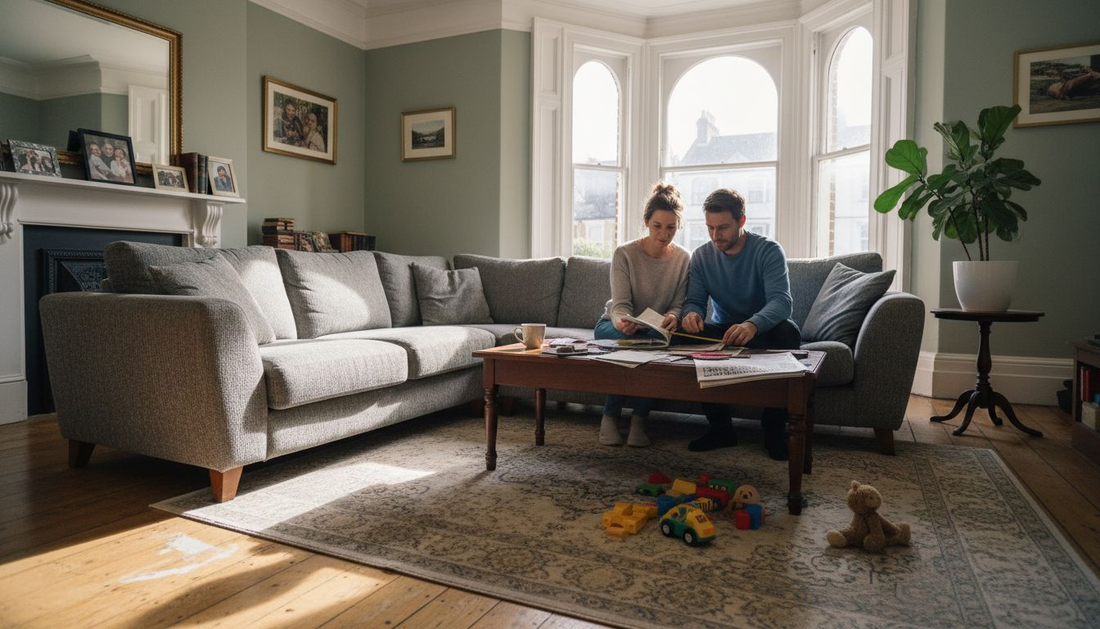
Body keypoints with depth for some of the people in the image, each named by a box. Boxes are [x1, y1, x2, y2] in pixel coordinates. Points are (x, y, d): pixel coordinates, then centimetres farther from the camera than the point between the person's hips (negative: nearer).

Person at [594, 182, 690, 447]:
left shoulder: (684, 259, -5)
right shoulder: (625, 254, -13)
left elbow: (679, 304, -7)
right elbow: (620, 305, -17)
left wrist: (673, 317, -32)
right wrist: (623, 323, -42)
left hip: (656, 328, 2)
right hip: (614, 325, -2)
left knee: (659, 340, -35)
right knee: (629, 339, -37)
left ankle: (639, 420, -23)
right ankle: (610, 417, -22)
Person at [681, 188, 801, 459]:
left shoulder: (768, 251, -15)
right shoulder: (701, 256, -2)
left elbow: (782, 301, -29)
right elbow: (694, 300, -5)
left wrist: (753, 324, -52)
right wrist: (691, 314, -34)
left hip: (764, 328, -2)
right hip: (723, 330, 3)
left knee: (787, 330, -37)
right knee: (688, 333, -29)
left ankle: (775, 427, -21)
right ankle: (721, 427, -18)